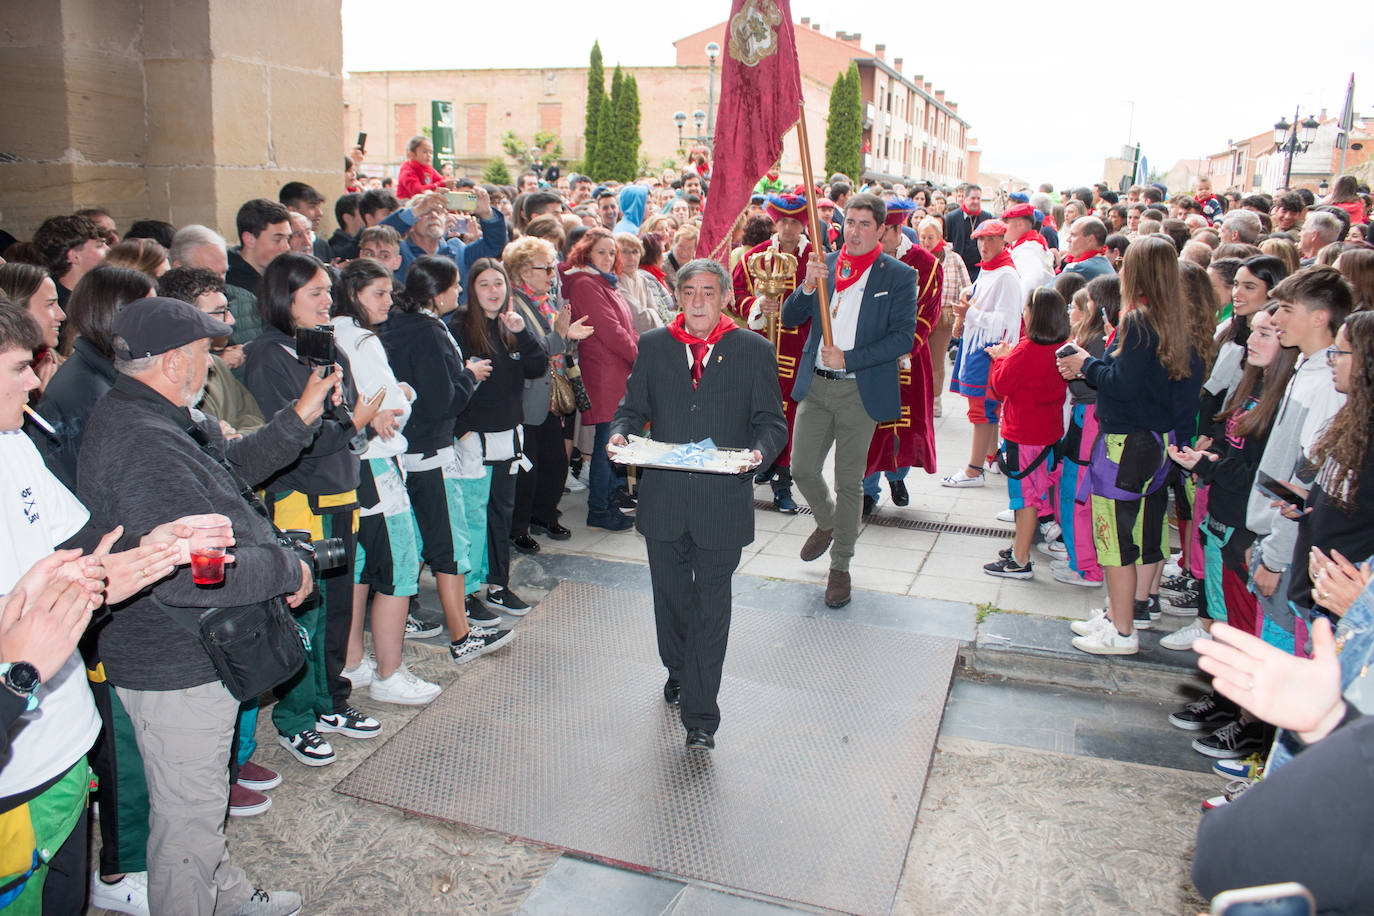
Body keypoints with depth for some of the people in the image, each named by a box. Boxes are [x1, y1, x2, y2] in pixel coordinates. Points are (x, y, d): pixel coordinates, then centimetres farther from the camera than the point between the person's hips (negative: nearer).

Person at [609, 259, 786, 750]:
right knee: (670, 594, 18)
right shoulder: (653, 346, 7)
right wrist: (620, 432, -11)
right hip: (663, 499, 3)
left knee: (711, 605, 2)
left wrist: (759, 450, -20)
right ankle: (679, 670, 45)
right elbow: (632, 407, 11)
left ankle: (700, 717, 11)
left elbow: (771, 421, 1)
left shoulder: (754, 351, 1)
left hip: (723, 501, -3)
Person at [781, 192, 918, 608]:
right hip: (815, 386, 3)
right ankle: (828, 522, 38)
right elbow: (789, 318, 4)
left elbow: (903, 338, -9)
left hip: (861, 390, -3)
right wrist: (808, 285, -15)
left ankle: (840, 566, 20)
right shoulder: (823, 265, 7)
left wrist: (848, 358, -16)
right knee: (802, 469, 5)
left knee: (849, 481, 5)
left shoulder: (899, 275, -3)